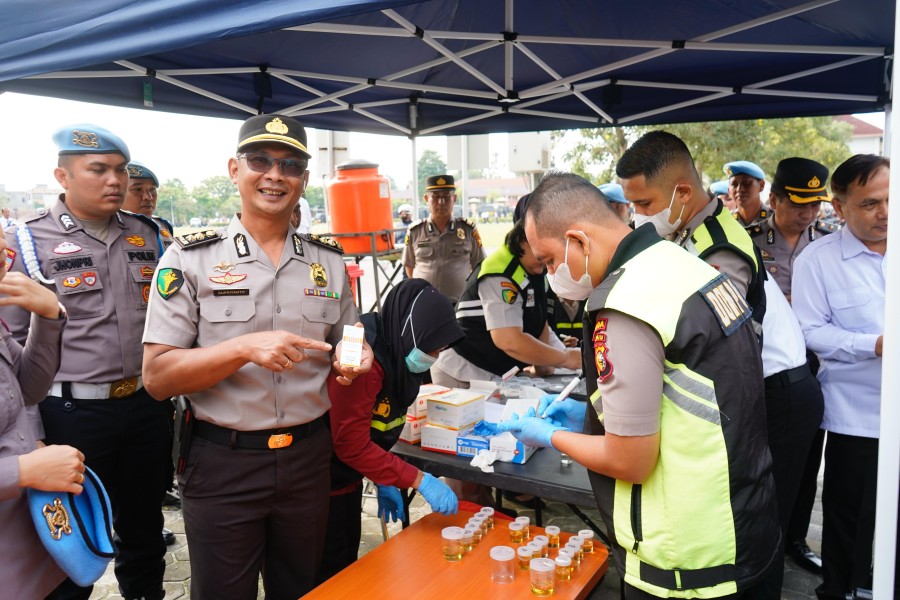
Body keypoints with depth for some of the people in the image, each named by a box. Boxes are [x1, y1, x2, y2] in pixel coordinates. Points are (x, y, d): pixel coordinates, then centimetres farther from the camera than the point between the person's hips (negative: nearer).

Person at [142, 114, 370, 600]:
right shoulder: (190, 257, -6)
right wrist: (245, 348, -26)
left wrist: (356, 359, -9)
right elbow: (157, 377, -11)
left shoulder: (330, 261, 4)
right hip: (222, 463, -3)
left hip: (308, 458, 3)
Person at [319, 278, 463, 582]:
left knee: (348, 566, 21)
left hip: (347, 479, 9)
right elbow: (351, 445, -27)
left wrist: (383, 482, 7)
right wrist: (420, 480, -26)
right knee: (329, 575, 7)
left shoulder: (395, 354, -1)